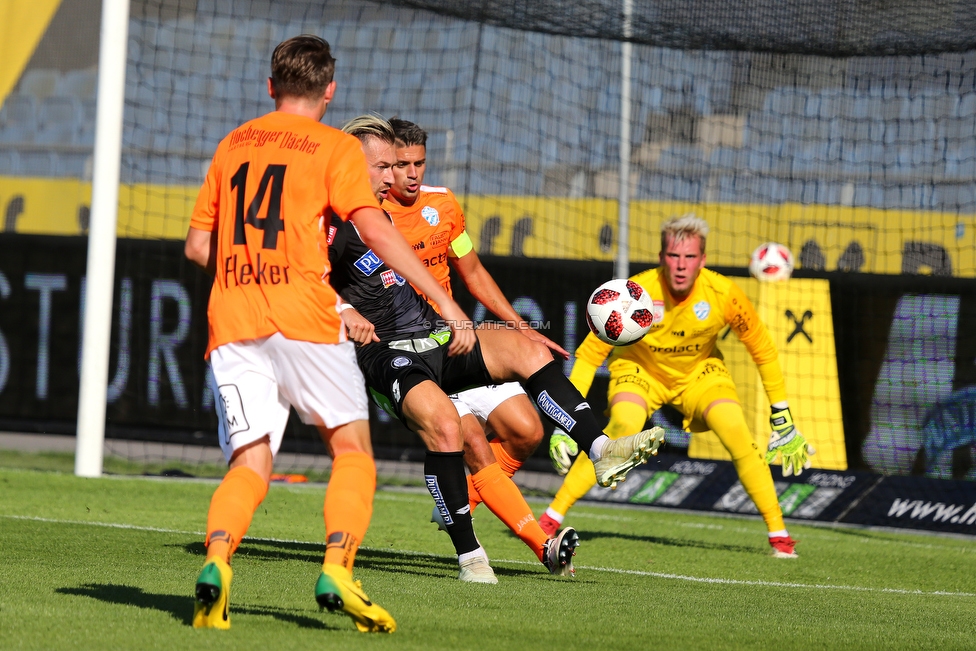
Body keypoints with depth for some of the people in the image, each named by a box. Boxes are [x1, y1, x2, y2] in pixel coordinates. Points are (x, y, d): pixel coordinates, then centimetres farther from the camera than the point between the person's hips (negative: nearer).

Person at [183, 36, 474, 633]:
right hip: (303, 318, -4)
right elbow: (376, 230, -9)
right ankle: (337, 569, -12)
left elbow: (198, 244, 19)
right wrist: (445, 303, -9)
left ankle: (217, 561, -24)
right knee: (352, 449, 7)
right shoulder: (335, 147, 2)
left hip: (231, 323, 4)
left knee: (250, 465, 2)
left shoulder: (234, 144, 17)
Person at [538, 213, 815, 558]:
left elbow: (763, 350, -11)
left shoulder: (723, 294, -27)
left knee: (737, 433, -21)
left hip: (699, 371, 2)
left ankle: (779, 533, -6)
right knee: (623, 426, -30)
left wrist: (783, 419, -6)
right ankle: (550, 519, -22)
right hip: (640, 369, -2)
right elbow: (590, 352, -20)